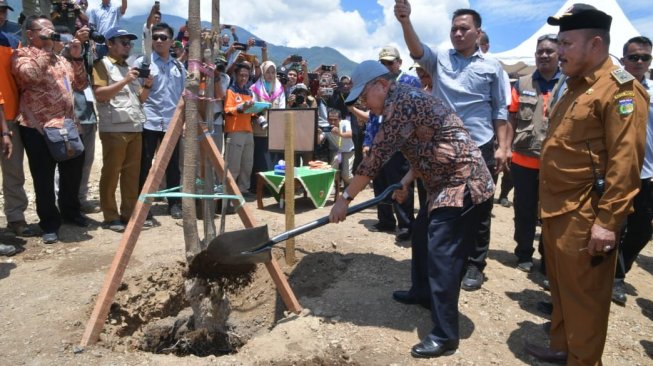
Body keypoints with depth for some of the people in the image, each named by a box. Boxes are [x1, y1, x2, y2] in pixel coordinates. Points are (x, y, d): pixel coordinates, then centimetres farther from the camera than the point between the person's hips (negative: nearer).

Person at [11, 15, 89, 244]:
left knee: (72, 174, 16)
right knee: (44, 179, 3)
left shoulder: (60, 59, 19)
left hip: (69, 127, 6)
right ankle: (49, 223, 15)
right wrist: (46, 48, -13)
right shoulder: (21, 55, -1)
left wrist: (77, 57, 3)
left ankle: (70, 212, 35)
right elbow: (30, 74, -22)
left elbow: (81, 84, 14)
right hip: (39, 129, -6)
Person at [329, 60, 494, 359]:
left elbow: (375, 158, -19)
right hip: (459, 181, 11)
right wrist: (406, 181, 17)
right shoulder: (408, 98, 16)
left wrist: (345, 198, -13)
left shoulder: (400, 102, -16)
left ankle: (445, 335, -1)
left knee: (442, 255, -8)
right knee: (447, 252, 22)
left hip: (460, 183, -11)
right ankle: (433, 296, 40)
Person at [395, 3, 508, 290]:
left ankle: (475, 265, 19)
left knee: (479, 209, 6)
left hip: (480, 147, -1)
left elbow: (500, 110, 5)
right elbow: (417, 49, -16)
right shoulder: (439, 59, 6)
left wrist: (502, 146, -3)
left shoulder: (491, 66, 4)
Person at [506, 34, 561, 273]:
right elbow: (512, 120, 5)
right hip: (524, 161, 1)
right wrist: (507, 149, -3)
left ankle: (549, 261, 26)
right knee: (524, 211, 11)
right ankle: (524, 254, 29)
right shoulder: (522, 84, 5)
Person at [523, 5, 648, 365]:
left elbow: (625, 162, -19)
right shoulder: (574, 87, 16)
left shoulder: (620, 88, -13)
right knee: (560, 287, 21)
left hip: (584, 217, -9)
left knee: (584, 297, 5)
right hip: (556, 212, 9)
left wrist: (607, 220, -21)